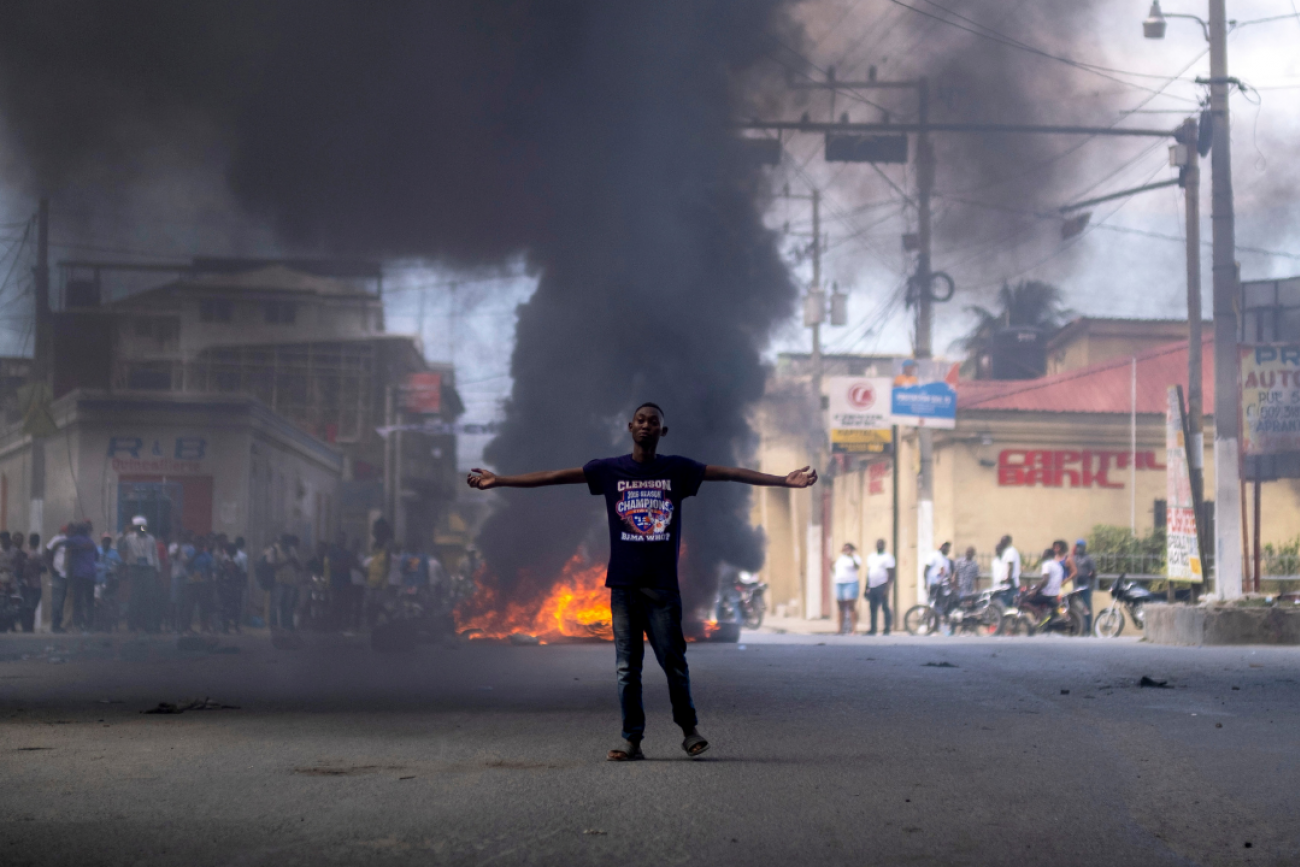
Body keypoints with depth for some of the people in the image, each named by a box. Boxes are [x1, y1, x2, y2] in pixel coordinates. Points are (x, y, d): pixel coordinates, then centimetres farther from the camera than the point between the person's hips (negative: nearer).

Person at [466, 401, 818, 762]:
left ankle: (689, 729, 17)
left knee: (673, 661, -2)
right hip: (623, 584, 1)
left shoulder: (678, 469, 6)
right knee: (627, 667, 2)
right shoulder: (609, 470, 7)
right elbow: (556, 476, 6)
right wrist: (497, 480, 3)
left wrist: (784, 480, -3)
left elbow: (729, 473, 3)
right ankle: (631, 738, 8)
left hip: (663, 584, -1)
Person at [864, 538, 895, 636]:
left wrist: (887, 587, -18)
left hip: (882, 586, -7)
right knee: (872, 609, 7)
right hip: (871, 587, 7)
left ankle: (887, 630, -2)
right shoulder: (871, 557, 18)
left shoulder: (887, 557, -3)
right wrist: (866, 588, 17)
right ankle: (872, 630, 11)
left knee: (885, 608, -5)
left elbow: (891, 574, -9)